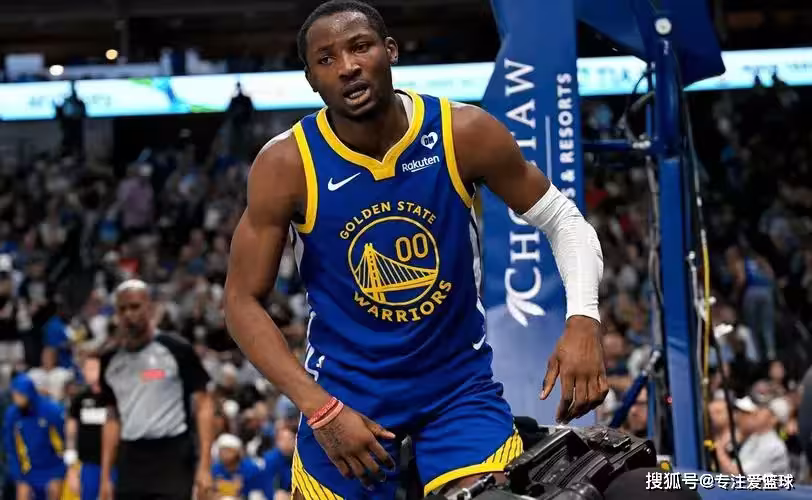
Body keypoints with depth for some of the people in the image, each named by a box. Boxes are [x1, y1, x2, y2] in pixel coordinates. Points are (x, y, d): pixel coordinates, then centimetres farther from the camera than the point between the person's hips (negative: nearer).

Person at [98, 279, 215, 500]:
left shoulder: (177, 349, -5)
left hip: (173, 457, -5)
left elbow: (204, 406, -5)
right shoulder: (111, 361, 10)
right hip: (131, 459, 5)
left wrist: (204, 465, -13)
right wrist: (105, 476, 12)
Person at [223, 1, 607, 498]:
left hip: (460, 381, 0)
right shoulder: (287, 164, -17)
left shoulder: (466, 134, -15)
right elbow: (244, 300, -10)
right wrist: (321, 410, -19)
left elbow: (562, 218, -3)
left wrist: (583, 318, -21)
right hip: (344, 388, 0)